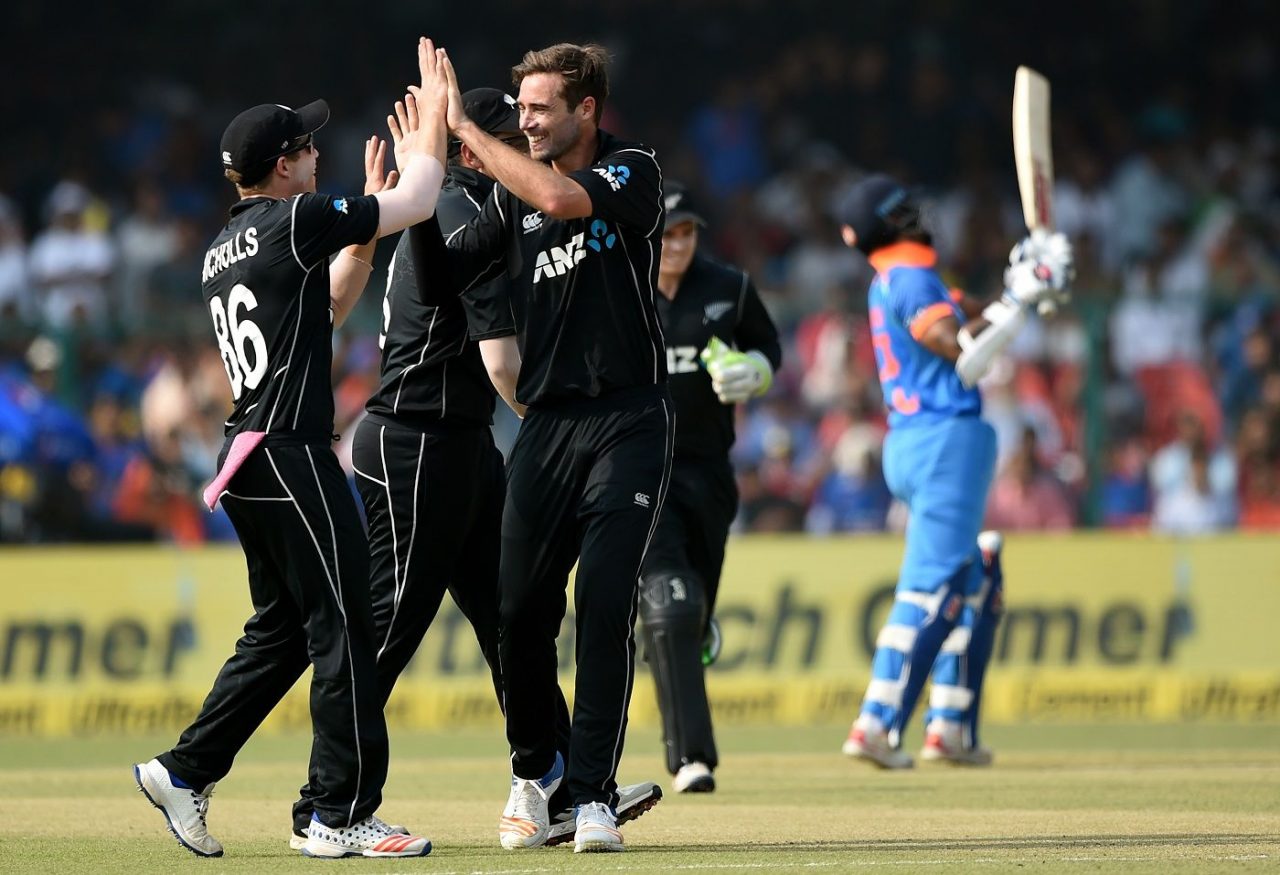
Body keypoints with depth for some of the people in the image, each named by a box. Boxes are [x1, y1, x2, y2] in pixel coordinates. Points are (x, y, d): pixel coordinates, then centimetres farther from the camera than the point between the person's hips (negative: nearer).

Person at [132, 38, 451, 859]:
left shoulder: (223, 252, 18)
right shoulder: (295, 221, -9)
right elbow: (419, 203, -3)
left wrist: (367, 214, 26)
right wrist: (434, 117, 12)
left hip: (247, 461, 9)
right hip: (293, 454, -9)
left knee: (282, 630, 17)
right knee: (343, 629, -6)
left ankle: (187, 770, 16)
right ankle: (343, 816, -7)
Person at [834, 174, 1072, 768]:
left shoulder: (890, 283, 18)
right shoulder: (911, 279, -11)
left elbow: (960, 343, 18)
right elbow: (965, 360, -16)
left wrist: (1013, 297, 15)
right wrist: (1022, 303, -13)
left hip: (910, 446, 10)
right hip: (945, 440, -10)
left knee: (977, 579, 17)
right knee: (932, 585, -11)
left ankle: (950, 726, 13)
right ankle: (876, 724, -16)